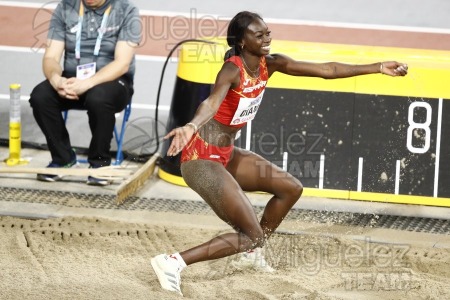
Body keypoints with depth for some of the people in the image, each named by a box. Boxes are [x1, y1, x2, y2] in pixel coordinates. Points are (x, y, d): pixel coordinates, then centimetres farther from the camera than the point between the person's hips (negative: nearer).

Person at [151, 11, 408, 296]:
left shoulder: (269, 64, 0)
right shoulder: (233, 70, -23)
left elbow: (325, 70, 5)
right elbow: (212, 102, -45)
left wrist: (378, 68, 5)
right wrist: (191, 127, -66)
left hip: (227, 154, 9)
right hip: (202, 159, -9)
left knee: (291, 188, 17)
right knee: (251, 235, -12)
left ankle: (250, 252, 31)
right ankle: (173, 262, -14)